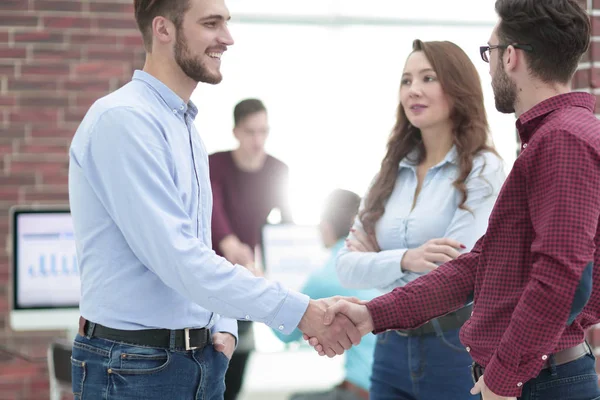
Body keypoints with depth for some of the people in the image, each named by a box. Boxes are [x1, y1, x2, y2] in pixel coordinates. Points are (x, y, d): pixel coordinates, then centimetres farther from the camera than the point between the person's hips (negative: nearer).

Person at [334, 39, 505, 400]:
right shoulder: (392, 172, 7)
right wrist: (403, 260, -21)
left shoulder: (482, 169, -8)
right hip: (392, 347, 5)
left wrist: (374, 259, -3)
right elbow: (347, 267, -1)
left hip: (456, 347, -5)